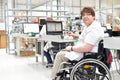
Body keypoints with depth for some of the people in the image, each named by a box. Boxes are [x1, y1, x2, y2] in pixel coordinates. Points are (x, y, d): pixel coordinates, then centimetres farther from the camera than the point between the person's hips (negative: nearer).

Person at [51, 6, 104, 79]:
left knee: (59, 55, -2)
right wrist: (75, 35, 17)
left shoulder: (94, 29, -26)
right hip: (82, 51, 11)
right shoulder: (88, 26, 7)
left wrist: (71, 48, -18)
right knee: (62, 52, 22)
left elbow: (86, 48, -32)